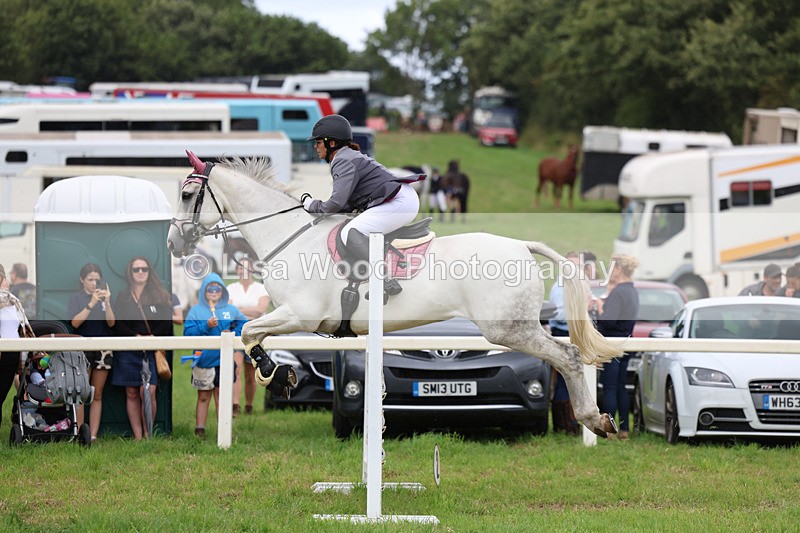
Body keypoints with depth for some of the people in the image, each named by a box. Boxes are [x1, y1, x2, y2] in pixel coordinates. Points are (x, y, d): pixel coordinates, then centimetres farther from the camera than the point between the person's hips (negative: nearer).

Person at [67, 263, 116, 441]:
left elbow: (111, 323, -3)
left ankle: (93, 436, 5)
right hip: (83, 348, -3)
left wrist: (107, 302, -18)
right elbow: (75, 323, -13)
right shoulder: (76, 298, -1)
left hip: (103, 350, 3)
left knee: (97, 396, 4)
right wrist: (92, 303, -23)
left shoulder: (104, 296, 5)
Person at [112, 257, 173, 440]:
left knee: (149, 391, -14)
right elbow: (118, 325, 1)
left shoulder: (160, 296, 7)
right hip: (127, 351, 1)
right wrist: (136, 337, -14)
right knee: (132, 394, 1)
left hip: (152, 351, -1)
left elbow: (166, 324, 1)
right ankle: (138, 437, 4)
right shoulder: (122, 297, 9)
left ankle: (148, 435, -6)